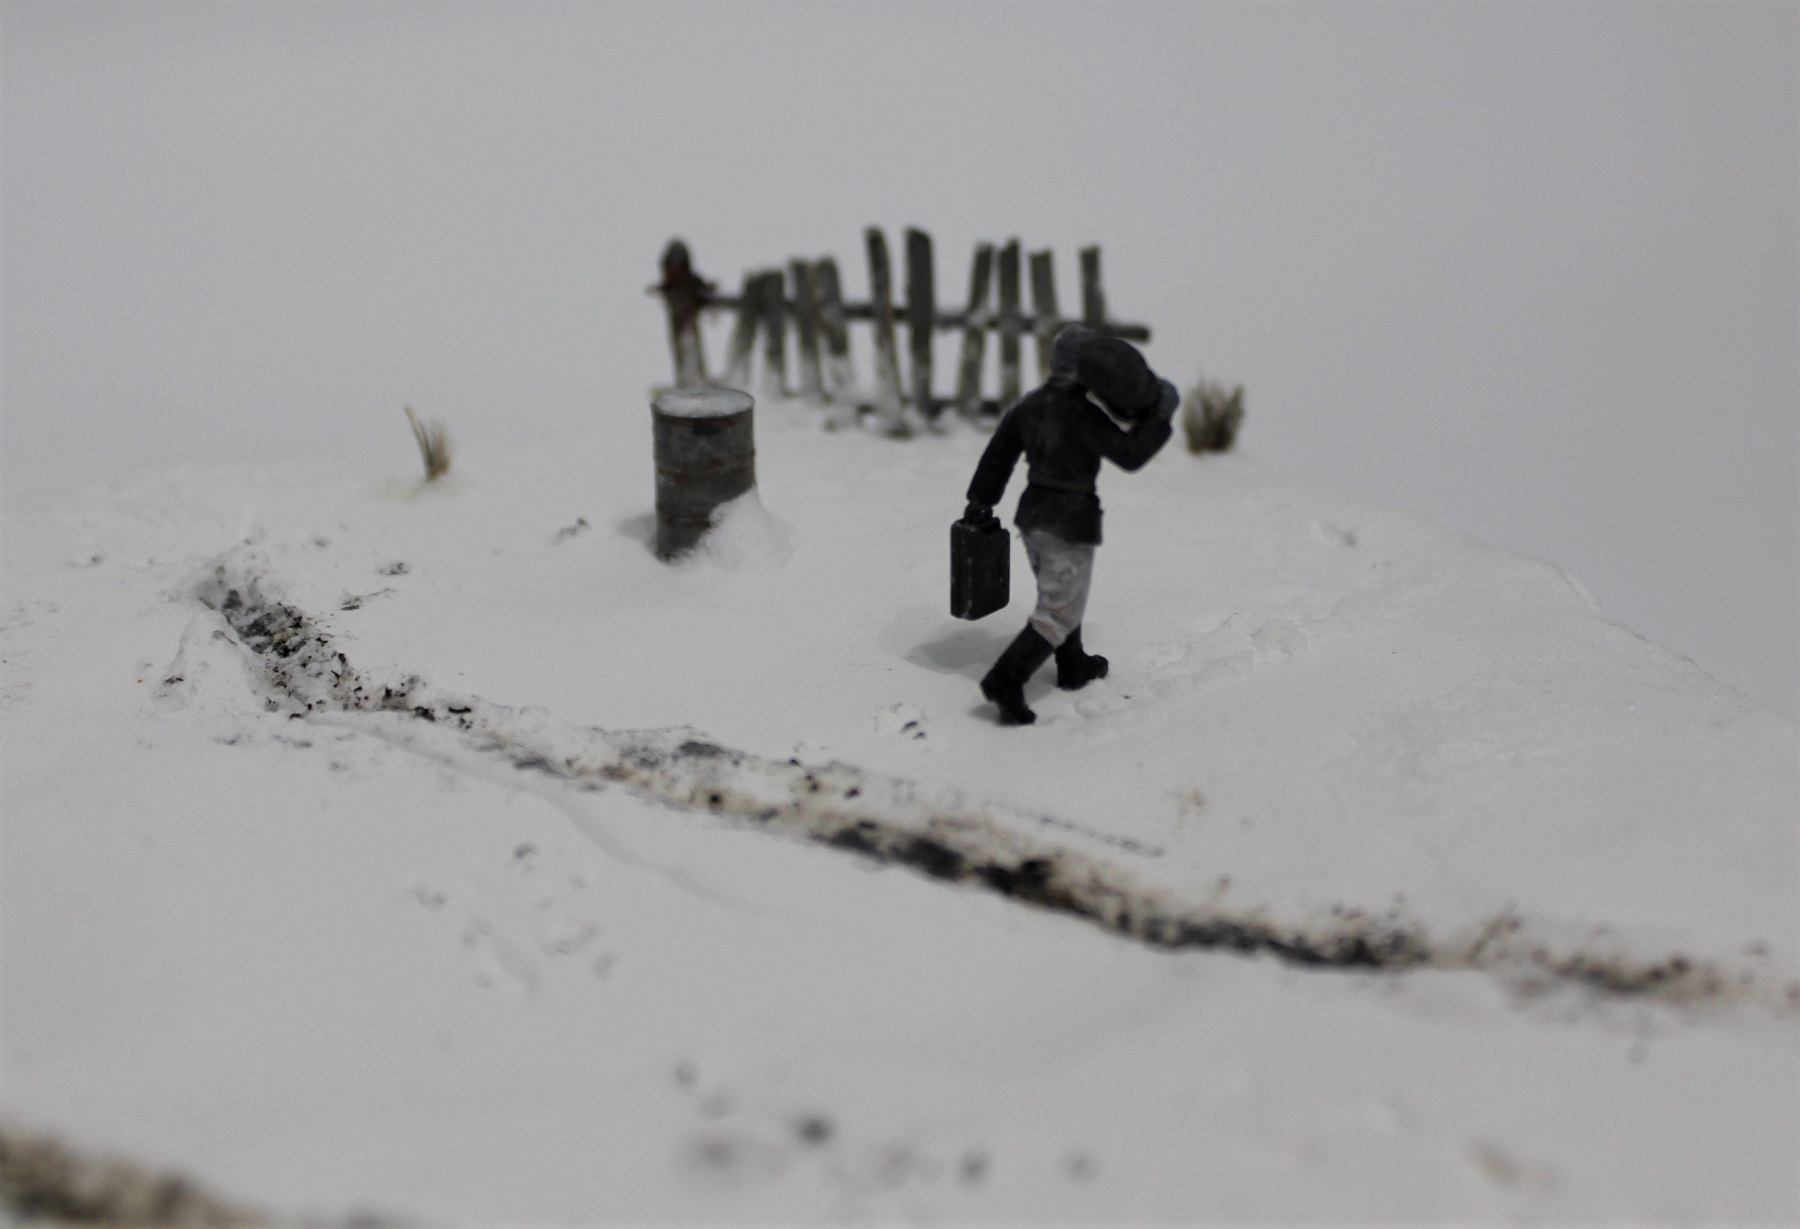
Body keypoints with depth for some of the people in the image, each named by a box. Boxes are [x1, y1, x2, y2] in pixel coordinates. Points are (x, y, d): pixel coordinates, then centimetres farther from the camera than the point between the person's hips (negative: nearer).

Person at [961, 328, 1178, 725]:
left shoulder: (1032, 402, 3)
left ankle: (1074, 667, 41)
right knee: (1059, 614, -3)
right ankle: (1005, 682, -14)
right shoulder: (1082, 413, -20)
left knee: (1058, 595, 26)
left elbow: (998, 454, 9)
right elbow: (1129, 454, -19)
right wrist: (1158, 419, -8)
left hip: (1032, 512, 8)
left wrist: (980, 502, 17)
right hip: (1072, 521, -8)